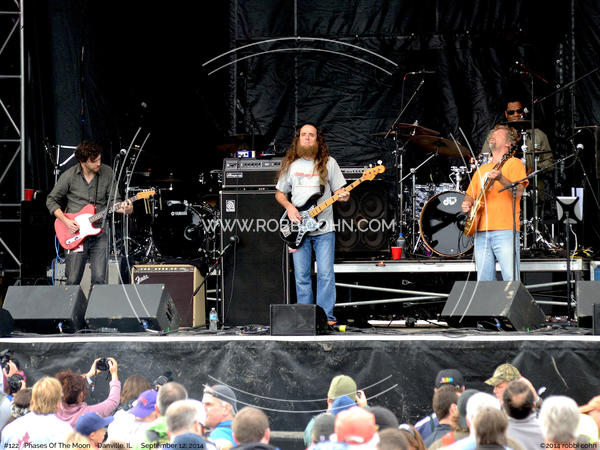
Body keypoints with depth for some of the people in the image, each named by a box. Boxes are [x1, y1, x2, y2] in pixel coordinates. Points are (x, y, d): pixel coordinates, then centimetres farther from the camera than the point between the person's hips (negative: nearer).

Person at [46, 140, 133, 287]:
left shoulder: (107, 173, 1)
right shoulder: (69, 176, -4)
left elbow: (114, 200, 7)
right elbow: (51, 200, 5)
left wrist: (124, 208, -15)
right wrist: (65, 220, -8)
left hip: (99, 233, 1)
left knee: (100, 280, -8)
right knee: (72, 282, -3)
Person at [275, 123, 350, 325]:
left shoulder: (328, 163, 5)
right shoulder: (291, 165, 9)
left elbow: (338, 190, 7)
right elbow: (279, 193, 17)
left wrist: (342, 195, -17)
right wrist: (289, 207, -2)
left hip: (323, 229, -2)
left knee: (325, 274, -6)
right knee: (301, 276, 2)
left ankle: (327, 317, -1)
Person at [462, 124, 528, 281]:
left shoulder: (514, 163, 5)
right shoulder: (482, 169, 24)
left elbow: (518, 193, -10)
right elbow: (470, 195, 29)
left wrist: (500, 179, -26)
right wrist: (466, 204, 6)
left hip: (505, 231, -6)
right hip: (481, 232, 6)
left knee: (511, 280, -14)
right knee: (484, 283, 2)